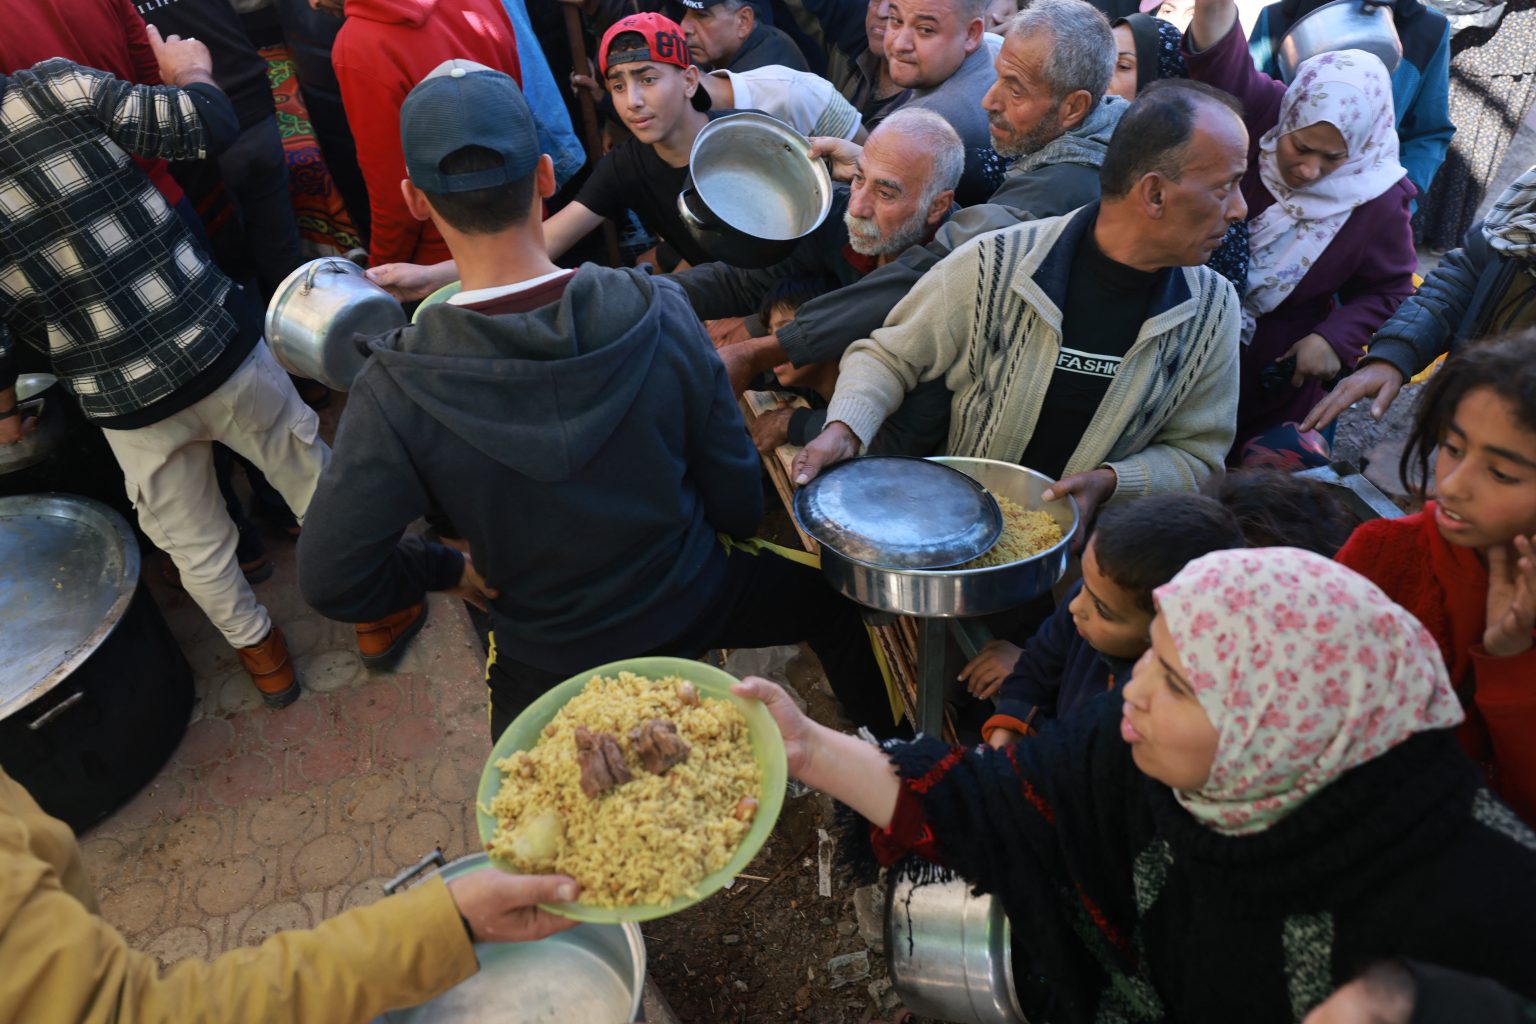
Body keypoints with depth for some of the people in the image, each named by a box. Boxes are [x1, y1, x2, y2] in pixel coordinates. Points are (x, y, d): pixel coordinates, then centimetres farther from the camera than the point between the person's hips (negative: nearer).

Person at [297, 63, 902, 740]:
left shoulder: (397, 388, -26)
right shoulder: (659, 312, -24)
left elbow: (332, 580, -19)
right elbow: (740, 504, -14)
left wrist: (449, 569, 0)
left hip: (551, 663, 0)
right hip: (692, 606, 1)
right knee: (827, 599, 29)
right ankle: (890, 760, 48)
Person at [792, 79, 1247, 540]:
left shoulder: (1212, 310, -5)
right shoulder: (993, 265, -16)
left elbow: (1194, 453, 3)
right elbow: (889, 357, -3)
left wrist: (1110, 482, -16)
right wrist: (844, 428, -22)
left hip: (1089, 542, 3)